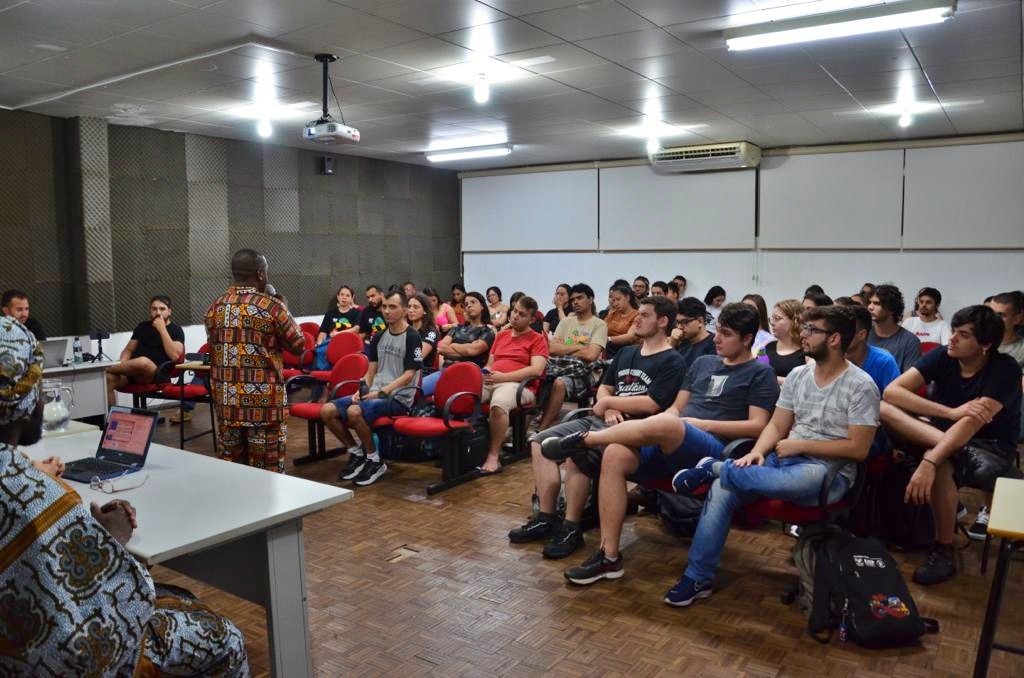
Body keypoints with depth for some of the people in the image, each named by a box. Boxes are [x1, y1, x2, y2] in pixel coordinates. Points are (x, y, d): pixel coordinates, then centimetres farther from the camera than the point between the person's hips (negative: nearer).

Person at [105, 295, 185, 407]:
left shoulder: (176, 330, 5)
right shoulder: (142, 326, 20)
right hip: (131, 371, 4)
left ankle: (106, 368, -13)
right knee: (108, 378, -28)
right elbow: (128, 350, 19)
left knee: (143, 362, -39)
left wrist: (162, 329, -10)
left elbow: (174, 356, -12)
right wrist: (121, 365, -4)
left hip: (156, 374, -4)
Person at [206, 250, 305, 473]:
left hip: (225, 399, 5)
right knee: (267, 469, 4)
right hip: (264, 400, -5)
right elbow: (298, 345, -2)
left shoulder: (215, 307, 5)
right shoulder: (271, 306, -10)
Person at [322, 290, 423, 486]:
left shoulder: (412, 337, -7)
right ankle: (356, 453, 8)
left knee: (355, 411, -32)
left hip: (398, 397, -7)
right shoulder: (379, 336, 15)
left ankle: (375, 461, -11)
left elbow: (409, 375, -12)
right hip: (375, 394, 7)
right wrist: (362, 390, -1)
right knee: (327, 410, -10)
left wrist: (381, 392, -20)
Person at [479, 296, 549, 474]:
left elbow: (536, 370, -9)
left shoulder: (537, 339, 5)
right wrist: (485, 374, 1)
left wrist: (503, 376, -16)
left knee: (498, 404, -39)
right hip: (490, 382, 5)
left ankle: (494, 455, -26)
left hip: (518, 384, -5)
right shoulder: (501, 335, 24)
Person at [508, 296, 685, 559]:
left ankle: (571, 528, -18)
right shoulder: (625, 353, 21)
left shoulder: (671, 361, -4)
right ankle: (546, 518, -2)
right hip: (601, 419, 9)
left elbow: (652, 404, -16)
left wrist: (607, 402, -5)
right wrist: (608, 408, -3)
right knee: (540, 441, -4)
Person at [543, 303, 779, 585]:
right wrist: (641, 426, 0)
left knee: (664, 425, -38)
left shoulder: (760, 373, 7)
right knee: (615, 455, -25)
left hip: (714, 449, -6)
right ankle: (609, 557, -21)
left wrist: (703, 424, -9)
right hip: (667, 444, 6)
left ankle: (583, 438, -16)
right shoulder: (702, 363, 24)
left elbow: (757, 426, -3)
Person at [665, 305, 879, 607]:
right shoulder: (797, 375, 10)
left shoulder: (861, 386, -8)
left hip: (828, 472, -6)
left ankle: (714, 467, -9)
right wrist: (757, 452, -11)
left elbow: (858, 449, -12)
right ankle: (698, 578, -11)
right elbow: (776, 426, 10)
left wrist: (800, 445, -13)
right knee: (722, 487, -20)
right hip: (785, 459, 6)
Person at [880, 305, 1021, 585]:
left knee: (939, 466, -38)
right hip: (946, 434, 4)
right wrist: (952, 412, -30)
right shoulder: (942, 356, -9)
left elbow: (971, 423, -32)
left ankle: (943, 552, -17)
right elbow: (891, 391, -20)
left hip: (989, 448, -3)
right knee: (883, 408, -21)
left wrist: (928, 463, -45)